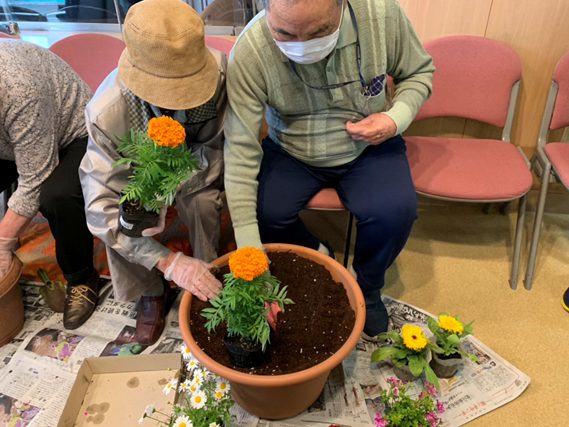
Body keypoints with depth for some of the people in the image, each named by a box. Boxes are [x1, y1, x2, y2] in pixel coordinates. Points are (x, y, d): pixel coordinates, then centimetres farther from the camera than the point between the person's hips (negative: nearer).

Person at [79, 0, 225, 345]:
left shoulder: (222, 72, -34)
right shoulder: (108, 112, -34)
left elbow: (222, 146, -22)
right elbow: (100, 207, -34)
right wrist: (169, 262, -43)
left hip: (202, 158, 0)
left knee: (201, 200, -30)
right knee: (123, 212, -27)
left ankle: (205, 281, -2)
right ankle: (149, 293, 2)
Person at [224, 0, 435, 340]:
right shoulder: (249, 52, -25)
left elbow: (419, 71, 1)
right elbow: (241, 152, -25)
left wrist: (397, 118, -21)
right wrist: (250, 254, -28)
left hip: (369, 147, 1)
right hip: (290, 153, 0)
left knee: (396, 212, -24)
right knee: (264, 213, -24)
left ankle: (367, 288, 9)